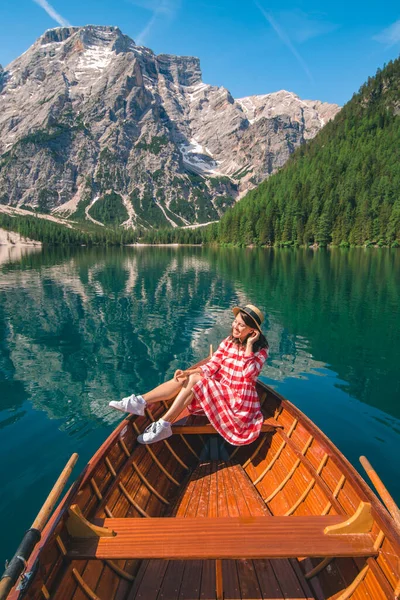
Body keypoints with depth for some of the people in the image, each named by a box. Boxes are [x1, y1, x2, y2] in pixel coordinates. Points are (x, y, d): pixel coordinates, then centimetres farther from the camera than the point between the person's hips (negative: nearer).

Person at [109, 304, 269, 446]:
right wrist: (188, 372, -16)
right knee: (183, 378, -18)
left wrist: (249, 345, -24)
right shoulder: (228, 342, 5)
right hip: (219, 389, 6)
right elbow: (211, 367, 0)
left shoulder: (260, 350, -8)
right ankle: (140, 401, -25)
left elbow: (248, 374, -24)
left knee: (194, 379, -26)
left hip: (237, 400, -6)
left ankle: (163, 426, -27)